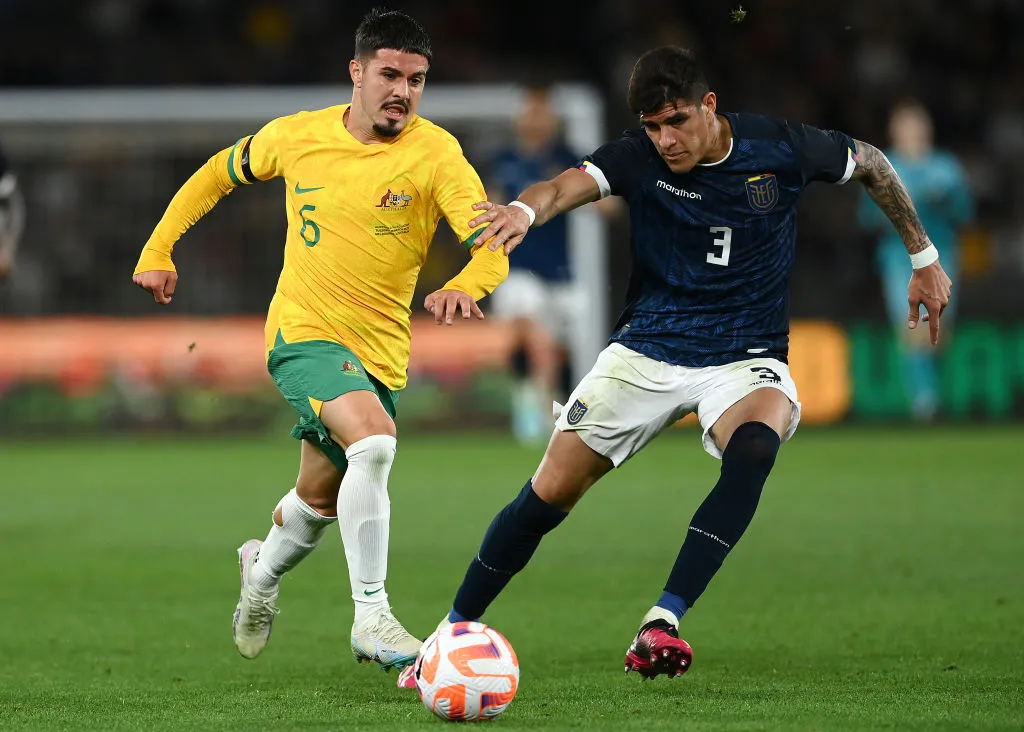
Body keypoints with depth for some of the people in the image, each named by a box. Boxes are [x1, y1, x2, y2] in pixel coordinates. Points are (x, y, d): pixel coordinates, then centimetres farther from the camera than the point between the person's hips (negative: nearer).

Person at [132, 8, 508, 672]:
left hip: (380, 354, 2)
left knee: (321, 499, 19)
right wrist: (159, 250, 11)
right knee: (374, 442, -30)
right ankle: (372, 618, -27)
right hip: (304, 335, -2)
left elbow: (492, 251, -21)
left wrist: (462, 287, -43)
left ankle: (264, 569, 54)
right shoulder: (296, 137, -4)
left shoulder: (435, 152, -11)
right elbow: (218, 175, 16)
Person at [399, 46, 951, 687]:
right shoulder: (640, 158, -10)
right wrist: (526, 209, -53)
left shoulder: (781, 149, -9)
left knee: (755, 446, -36)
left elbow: (870, 163, 10)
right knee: (549, 493, -5)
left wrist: (924, 258, 15)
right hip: (646, 352, 1)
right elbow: (568, 185, -29)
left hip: (745, 358, -1)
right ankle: (454, 633, 14)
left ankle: (660, 626, -41)